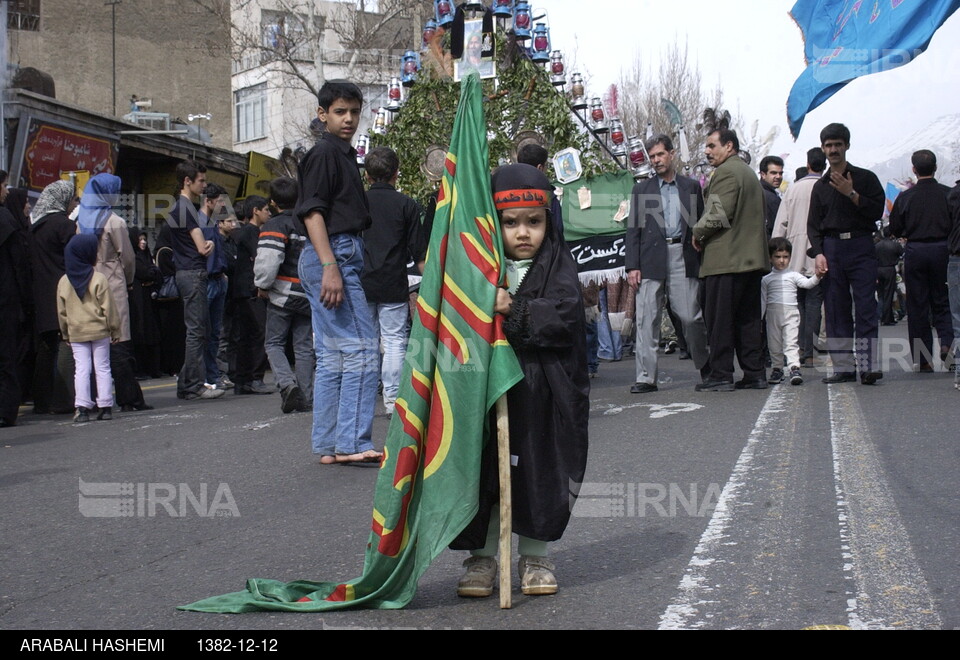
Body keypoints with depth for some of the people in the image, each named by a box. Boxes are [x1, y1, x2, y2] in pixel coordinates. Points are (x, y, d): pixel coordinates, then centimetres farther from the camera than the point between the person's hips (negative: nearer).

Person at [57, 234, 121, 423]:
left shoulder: (63, 282, 1)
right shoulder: (99, 279, -10)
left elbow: (61, 312, 7)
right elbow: (109, 309, -8)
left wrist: (65, 334, 17)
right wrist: (115, 330, 1)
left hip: (76, 333, 2)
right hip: (99, 330, -2)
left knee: (81, 369, 2)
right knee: (102, 367, 5)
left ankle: (82, 407, -7)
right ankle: (105, 406, 6)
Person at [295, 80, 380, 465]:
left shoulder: (343, 154, 22)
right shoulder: (325, 153, -8)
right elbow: (312, 212, -16)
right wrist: (330, 267, -24)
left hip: (336, 259, 10)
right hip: (333, 256, -10)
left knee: (332, 356, 9)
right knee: (361, 348, -11)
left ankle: (328, 446, 12)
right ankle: (352, 443, -10)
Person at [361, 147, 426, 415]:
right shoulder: (407, 205, -3)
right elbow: (419, 252, -2)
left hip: (361, 282, 2)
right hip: (394, 286, -2)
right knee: (394, 341, 2)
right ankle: (392, 397, 0)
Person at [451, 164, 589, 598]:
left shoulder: (559, 264, 1)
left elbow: (565, 317, -14)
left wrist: (512, 311, -21)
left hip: (546, 395, 0)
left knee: (543, 474, 7)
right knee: (484, 473, 4)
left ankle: (535, 557, 23)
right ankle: (482, 557, 19)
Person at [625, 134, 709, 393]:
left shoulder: (691, 186, 13)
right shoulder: (642, 189, 12)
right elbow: (633, 229, 7)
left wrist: (703, 261, 2)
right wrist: (632, 265, -2)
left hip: (683, 257, 0)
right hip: (651, 259, 1)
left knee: (691, 317, -2)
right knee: (647, 320, -3)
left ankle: (707, 368, 17)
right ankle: (646, 377, 0)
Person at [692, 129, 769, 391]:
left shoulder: (726, 172, -9)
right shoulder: (749, 172, 21)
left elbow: (718, 213, -19)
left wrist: (698, 233, -3)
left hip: (726, 258, -10)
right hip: (752, 258, 10)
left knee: (719, 319, -5)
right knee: (748, 318, 10)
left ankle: (721, 375, -4)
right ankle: (754, 374, 11)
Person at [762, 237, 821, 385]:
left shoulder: (793, 275, 7)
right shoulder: (766, 279, 12)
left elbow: (807, 283, -7)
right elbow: (763, 301, 13)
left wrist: (817, 276, -26)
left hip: (791, 313, -2)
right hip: (772, 314, 2)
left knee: (791, 342, -12)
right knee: (774, 344, 6)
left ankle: (795, 368, -20)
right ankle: (777, 369, 19)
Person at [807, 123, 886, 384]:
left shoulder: (865, 178, 6)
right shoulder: (820, 186, 16)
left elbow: (877, 211, -4)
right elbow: (813, 224, 12)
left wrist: (852, 194, -12)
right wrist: (818, 253, -1)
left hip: (860, 247, -3)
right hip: (831, 248, 3)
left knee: (865, 307, -9)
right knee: (835, 310, 1)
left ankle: (868, 365, -10)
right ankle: (844, 367, 5)